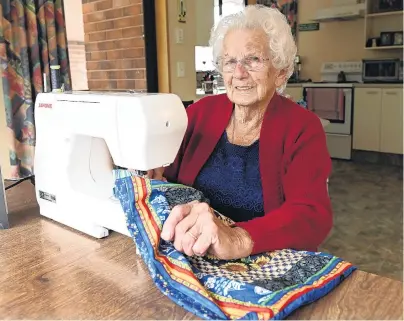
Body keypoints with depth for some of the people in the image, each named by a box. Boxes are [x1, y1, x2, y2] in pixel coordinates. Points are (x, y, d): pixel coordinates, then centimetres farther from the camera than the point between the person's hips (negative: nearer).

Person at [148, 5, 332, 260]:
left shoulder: (302, 127, -7)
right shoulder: (201, 112, 2)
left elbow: (312, 216, -20)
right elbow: (172, 177, 8)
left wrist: (237, 240, -37)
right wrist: (156, 180, -15)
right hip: (194, 258, 3)